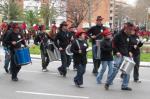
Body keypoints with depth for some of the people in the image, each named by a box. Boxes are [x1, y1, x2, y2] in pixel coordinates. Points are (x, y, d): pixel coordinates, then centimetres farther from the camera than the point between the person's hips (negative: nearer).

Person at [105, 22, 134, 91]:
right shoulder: (119, 35, -8)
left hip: (126, 56, 7)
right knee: (115, 70, -9)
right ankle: (107, 83, 4)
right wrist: (116, 52, -17)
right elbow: (113, 44, -8)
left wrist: (129, 52, 10)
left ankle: (124, 86, 13)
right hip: (119, 55, -7)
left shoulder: (128, 37, 12)